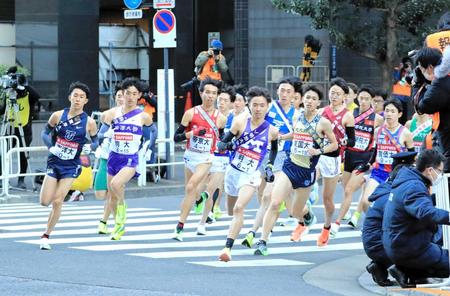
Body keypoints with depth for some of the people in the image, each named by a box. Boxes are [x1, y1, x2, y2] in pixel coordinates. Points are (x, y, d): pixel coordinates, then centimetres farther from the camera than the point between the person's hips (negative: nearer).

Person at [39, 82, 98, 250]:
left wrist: (90, 147, -16)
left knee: (57, 201, -9)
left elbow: (95, 141, 7)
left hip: (71, 166, -1)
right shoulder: (58, 116, -4)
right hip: (54, 162, 1)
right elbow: (45, 133, 6)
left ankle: (46, 236, 6)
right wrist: (51, 146, -13)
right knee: (45, 202, -5)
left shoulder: (89, 122, -5)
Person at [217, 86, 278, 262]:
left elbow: (274, 148, 19)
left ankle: (228, 248, -28)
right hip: (233, 171, 3)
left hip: (251, 176, -3)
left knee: (239, 208, -23)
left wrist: (269, 167, 11)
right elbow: (222, 143, -3)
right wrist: (227, 145, -25)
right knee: (232, 210, 19)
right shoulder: (240, 123, -6)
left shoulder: (271, 131, -3)